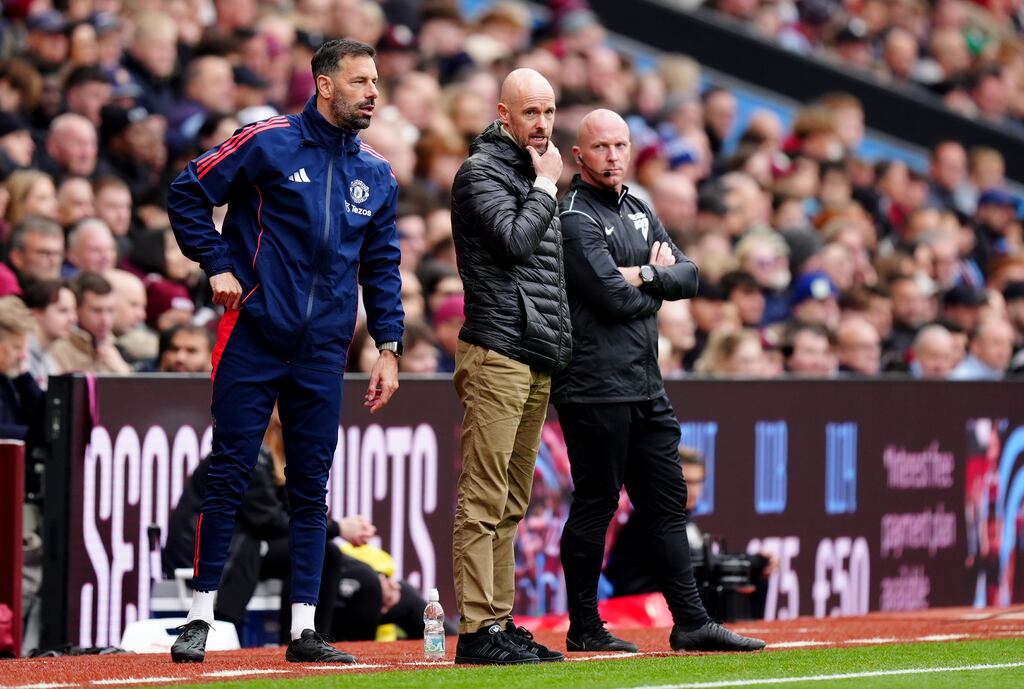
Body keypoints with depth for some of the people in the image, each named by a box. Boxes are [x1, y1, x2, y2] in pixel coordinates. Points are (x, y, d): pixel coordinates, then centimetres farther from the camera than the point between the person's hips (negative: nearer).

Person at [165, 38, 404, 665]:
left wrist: (389, 347, 9)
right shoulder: (269, 143, -4)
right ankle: (201, 618, 3)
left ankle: (305, 629, 8)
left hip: (323, 354, 4)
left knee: (312, 489, 5)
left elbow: (383, 267, 16)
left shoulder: (377, 175, 11)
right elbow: (187, 193, -1)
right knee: (229, 477, -3)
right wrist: (217, 266, -7)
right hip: (253, 339, -4)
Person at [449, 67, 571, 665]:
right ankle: (477, 630, -12)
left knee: (511, 504, 10)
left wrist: (560, 346, 18)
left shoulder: (533, 175, 21)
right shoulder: (482, 171, -5)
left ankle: (501, 622, 12)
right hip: (498, 353, -9)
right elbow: (515, 240, -20)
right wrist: (547, 184, -6)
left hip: (539, 362, 9)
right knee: (484, 499, -10)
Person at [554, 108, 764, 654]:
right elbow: (614, 297, -18)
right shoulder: (575, 217, -9)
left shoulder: (638, 211, 18)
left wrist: (646, 275, -9)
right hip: (596, 388, -9)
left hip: (646, 385, 9)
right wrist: (659, 282, 0)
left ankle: (691, 623, 11)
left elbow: (688, 277, 10)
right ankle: (584, 629, 4)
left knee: (667, 501, 8)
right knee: (595, 503, -4)